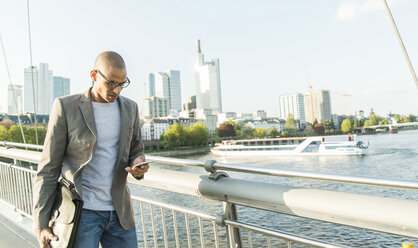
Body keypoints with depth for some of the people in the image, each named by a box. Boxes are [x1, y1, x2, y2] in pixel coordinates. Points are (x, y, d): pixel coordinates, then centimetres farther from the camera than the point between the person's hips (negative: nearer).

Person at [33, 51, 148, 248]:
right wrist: (41, 225, -6)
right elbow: (49, 168, -5)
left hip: (120, 212, 4)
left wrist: (138, 165, -8)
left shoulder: (130, 108, 6)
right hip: (81, 212, -4)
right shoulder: (66, 107, -7)